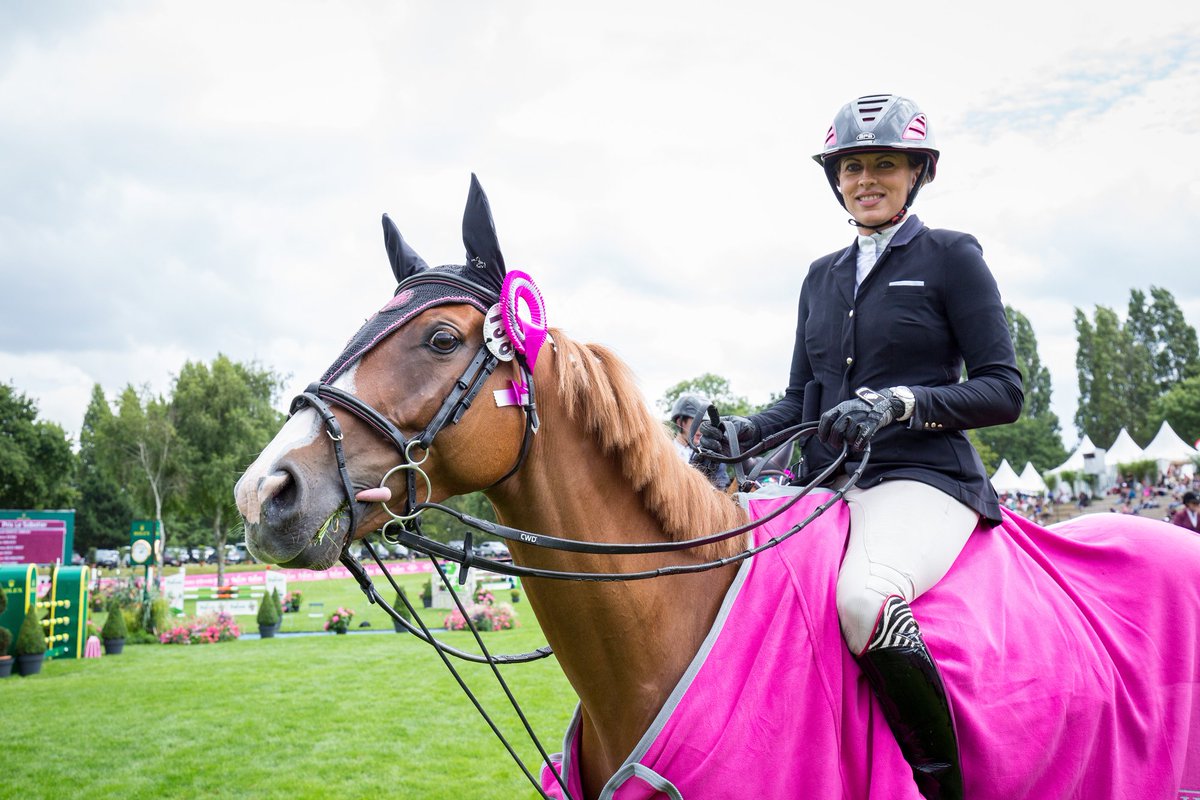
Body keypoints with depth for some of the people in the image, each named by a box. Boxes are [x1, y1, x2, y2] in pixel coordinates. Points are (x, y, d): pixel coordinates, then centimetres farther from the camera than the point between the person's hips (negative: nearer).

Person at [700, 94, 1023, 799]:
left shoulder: (952, 257, 2)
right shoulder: (823, 277, 19)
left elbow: (1004, 391, -4)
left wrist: (898, 403, -19)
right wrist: (743, 435, 0)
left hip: (921, 478, -6)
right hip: (827, 487, 7)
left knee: (865, 597, -37)